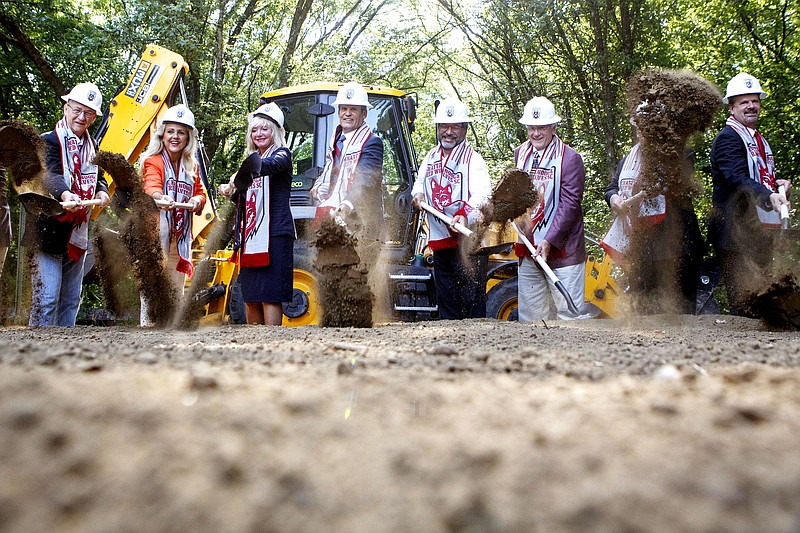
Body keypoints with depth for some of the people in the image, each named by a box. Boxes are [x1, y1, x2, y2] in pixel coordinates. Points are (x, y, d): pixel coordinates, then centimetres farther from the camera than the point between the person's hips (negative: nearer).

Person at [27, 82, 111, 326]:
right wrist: (65, 194, -47)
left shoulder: (91, 146, 15)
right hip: (47, 232, -7)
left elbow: (98, 176, 15)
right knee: (47, 298, -12)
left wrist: (102, 192, -8)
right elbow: (51, 175, -26)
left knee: (71, 299, 12)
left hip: (77, 235, 7)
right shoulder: (50, 141, -9)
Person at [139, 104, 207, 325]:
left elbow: (200, 192, 19)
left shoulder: (191, 166, 13)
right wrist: (159, 197, -48)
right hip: (155, 232, -6)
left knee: (177, 288, 12)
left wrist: (197, 200, -6)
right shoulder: (153, 161, -6)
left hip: (181, 236, 6)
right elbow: (151, 185, -25)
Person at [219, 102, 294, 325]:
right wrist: (231, 192, 3)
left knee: (270, 294, -11)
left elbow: (270, 165, -28)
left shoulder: (281, 155, -3)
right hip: (250, 235, 8)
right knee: (250, 295, 10)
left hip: (274, 234, -8)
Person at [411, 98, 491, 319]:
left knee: (472, 301, -8)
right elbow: (420, 182, 30)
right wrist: (417, 194, 6)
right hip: (441, 242, 7)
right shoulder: (431, 158, 14)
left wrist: (467, 216, -43)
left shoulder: (473, 160, -8)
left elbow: (482, 196, -24)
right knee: (446, 302, 13)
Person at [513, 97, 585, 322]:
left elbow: (569, 204, -12)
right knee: (529, 314, 9)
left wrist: (549, 240, -17)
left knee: (568, 311, -4)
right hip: (527, 249, 6)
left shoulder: (570, 158, -8)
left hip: (562, 249, -6)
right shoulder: (520, 154, 12)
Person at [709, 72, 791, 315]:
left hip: (761, 232, 10)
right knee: (744, 305, -11)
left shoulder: (760, 140, 21)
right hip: (735, 233, -10)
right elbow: (737, 179, -25)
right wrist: (769, 197, -40)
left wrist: (776, 184, 9)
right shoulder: (727, 138, -9)